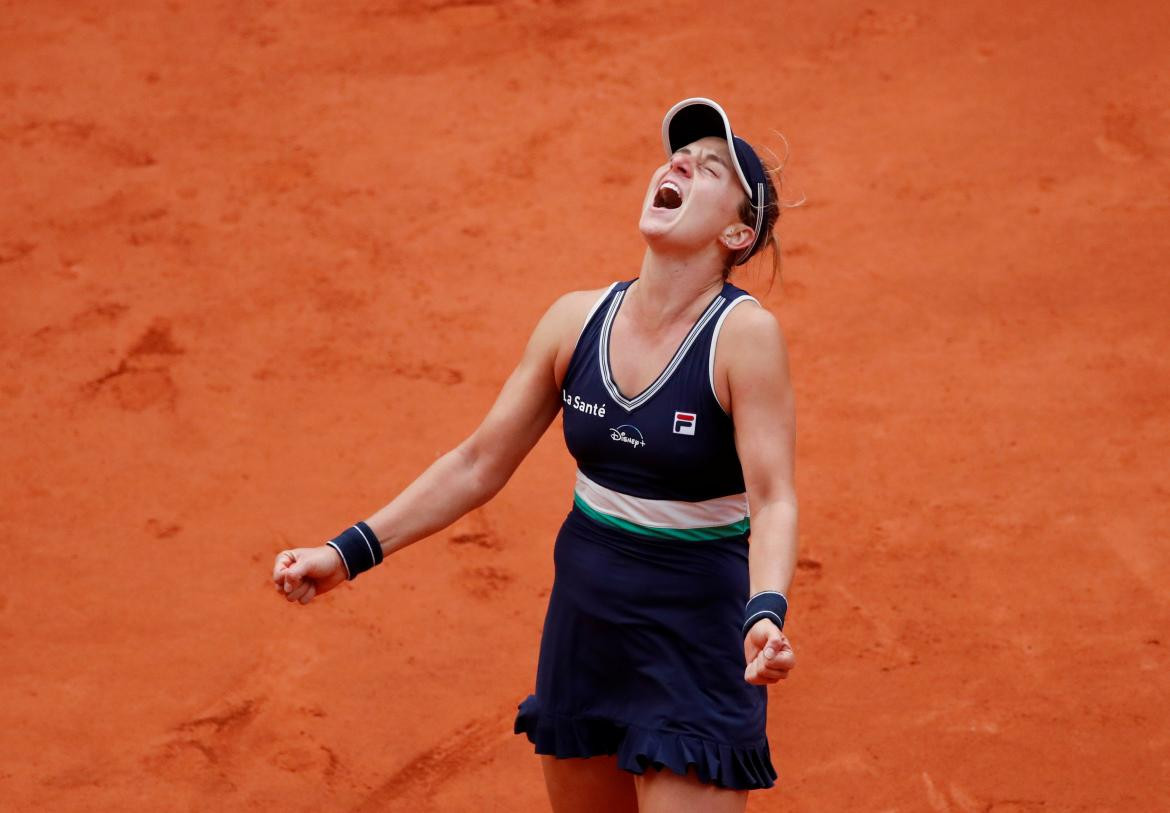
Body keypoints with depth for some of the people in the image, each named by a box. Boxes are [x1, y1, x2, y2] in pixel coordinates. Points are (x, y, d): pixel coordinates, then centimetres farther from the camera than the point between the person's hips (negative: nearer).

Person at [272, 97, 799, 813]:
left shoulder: (745, 334, -16)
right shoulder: (576, 320, -1)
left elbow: (773, 500, -22)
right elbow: (480, 464, 6)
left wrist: (766, 614, -41)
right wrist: (350, 553, 2)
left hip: (697, 639, -5)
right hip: (583, 618, 5)